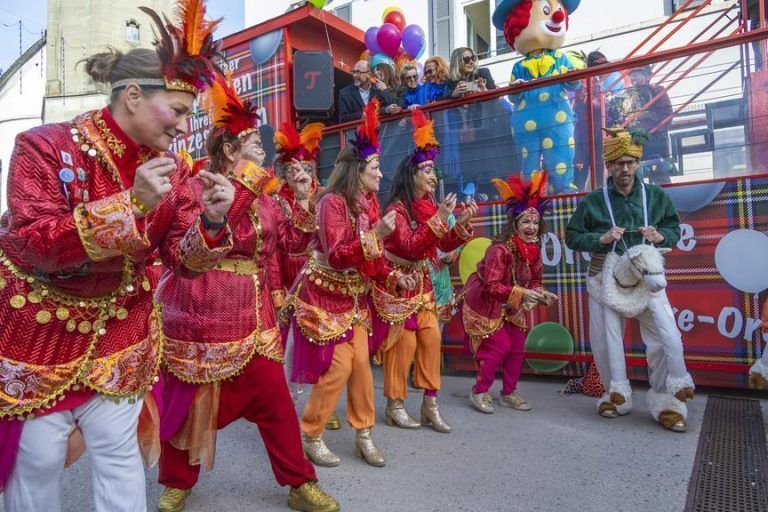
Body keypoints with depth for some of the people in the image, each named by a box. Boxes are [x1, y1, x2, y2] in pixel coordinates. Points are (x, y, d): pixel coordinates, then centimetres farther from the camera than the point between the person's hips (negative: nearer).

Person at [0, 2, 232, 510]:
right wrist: (129, 203, -35)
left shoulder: (169, 168, -5)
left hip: (118, 330, 3)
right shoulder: (46, 146, -16)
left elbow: (184, 259, -7)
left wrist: (212, 222, -28)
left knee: (120, 452, 9)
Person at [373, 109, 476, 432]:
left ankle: (430, 405, 16)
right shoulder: (396, 208, -15)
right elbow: (409, 247, -25)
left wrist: (463, 223, -6)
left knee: (431, 339, 5)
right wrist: (438, 220, -30)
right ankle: (395, 406, 13)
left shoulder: (429, 206, 5)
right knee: (403, 343, -3)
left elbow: (446, 245, 9)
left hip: (421, 282, 7)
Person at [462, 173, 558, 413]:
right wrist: (522, 293, -33)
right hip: (485, 302, -7)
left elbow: (534, 280, 4)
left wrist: (542, 294, -16)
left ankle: (508, 393, 23)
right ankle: (479, 392, 9)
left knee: (518, 346, 6)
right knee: (500, 346, -10)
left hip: (512, 306, 8)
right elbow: (491, 286, -31)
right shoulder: (500, 249, -29)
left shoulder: (534, 249, -5)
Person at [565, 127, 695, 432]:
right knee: (607, 341, 6)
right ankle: (617, 396, 26)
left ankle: (667, 403, 12)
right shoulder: (593, 201, -1)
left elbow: (675, 228, 14)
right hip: (607, 279, 0)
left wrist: (661, 236, -8)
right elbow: (572, 237, 2)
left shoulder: (656, 196, 4)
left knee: (668, 339, -6)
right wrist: (600, 239, -15)